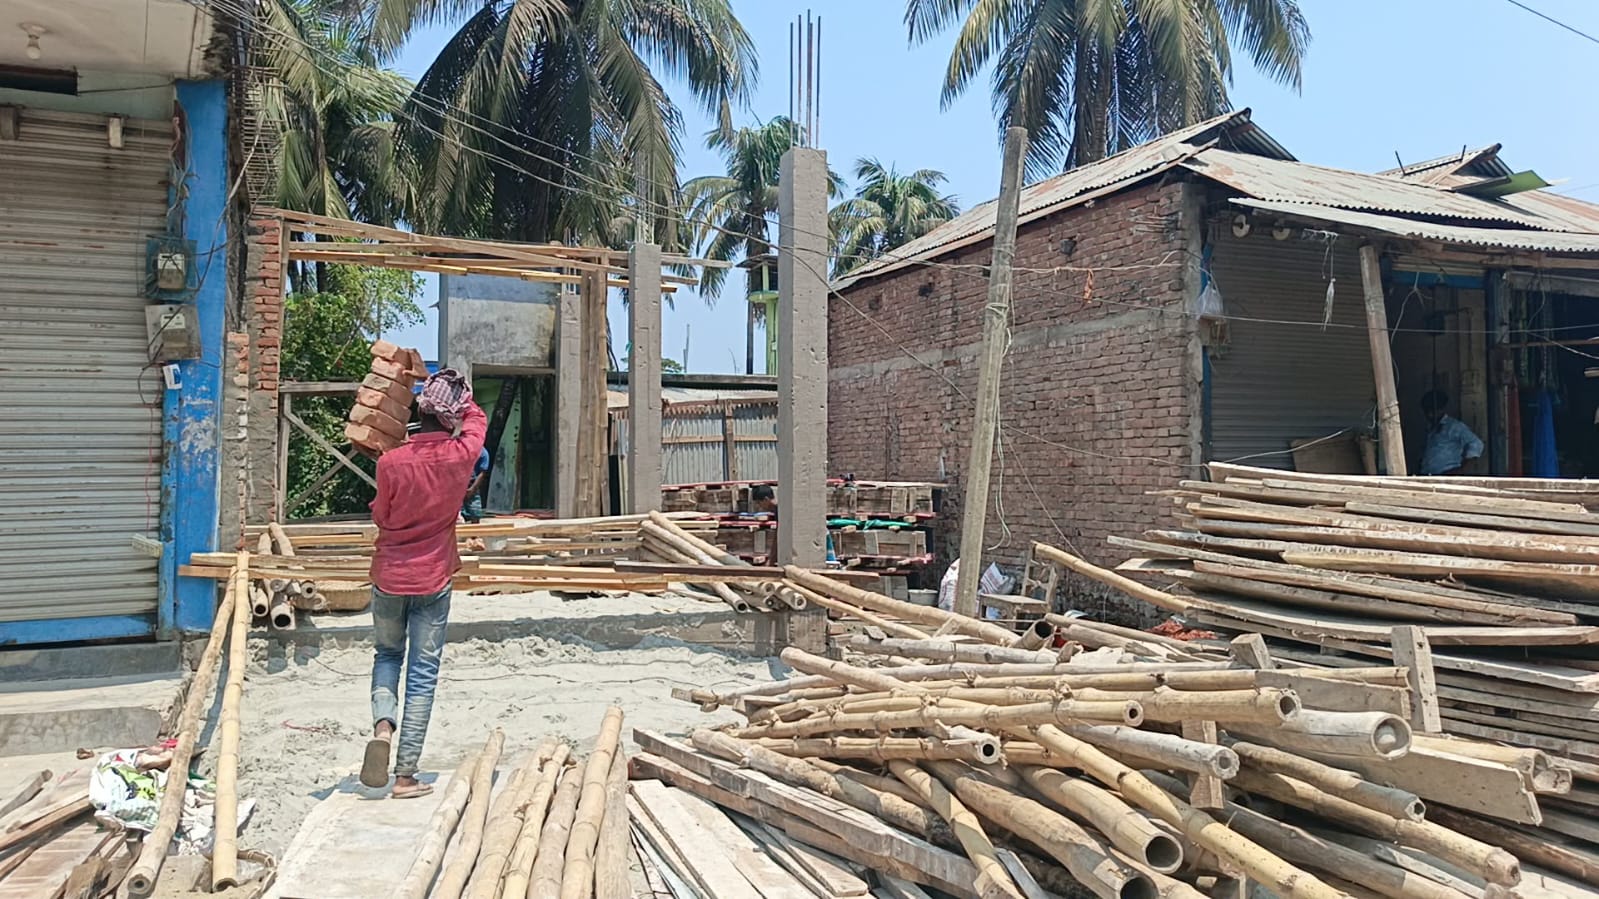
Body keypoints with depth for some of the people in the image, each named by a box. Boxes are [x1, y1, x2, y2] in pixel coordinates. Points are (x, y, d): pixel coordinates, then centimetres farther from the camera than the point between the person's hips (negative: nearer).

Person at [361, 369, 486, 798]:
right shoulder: (459, 457, -12)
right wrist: (457, 392, 21)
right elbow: (478, 420, 10)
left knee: (386, 655, 24)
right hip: (432, 582, -1)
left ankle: (383, 723, -2)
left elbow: (381, 516, 3)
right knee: (423, 675, 5)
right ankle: (405, 775, 6)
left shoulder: (391, 462, -12)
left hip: (389, 578, 1)